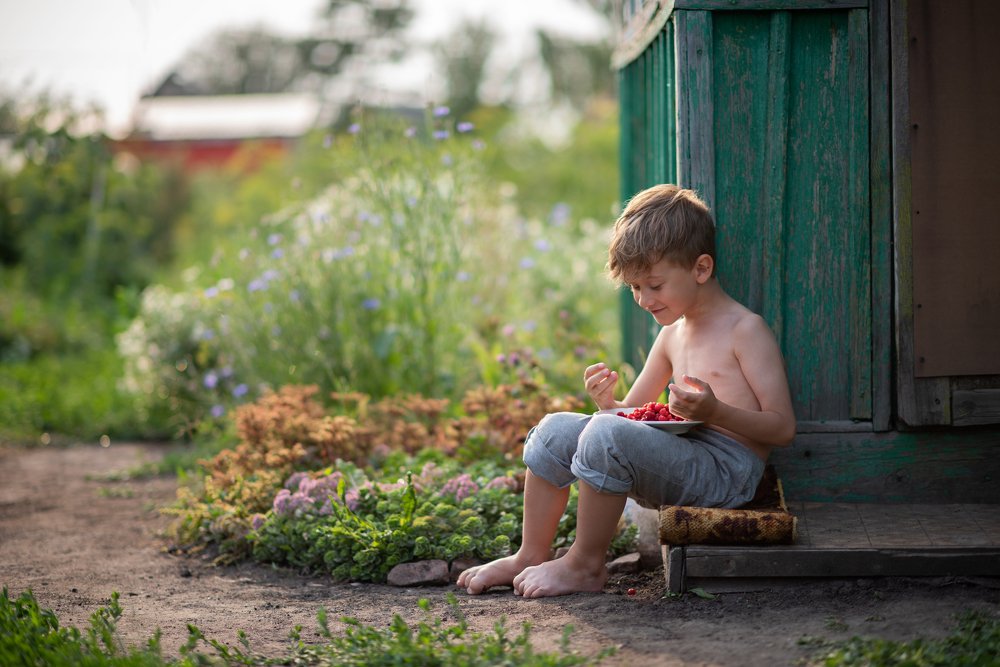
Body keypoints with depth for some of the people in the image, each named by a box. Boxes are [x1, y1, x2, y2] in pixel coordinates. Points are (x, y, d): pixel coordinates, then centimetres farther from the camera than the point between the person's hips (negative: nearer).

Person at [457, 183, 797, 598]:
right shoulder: (672, 334, 19)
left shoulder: (746, 330, -6)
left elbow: (782, 428, -11)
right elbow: (636, 412, 24)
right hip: (681, 458, 9)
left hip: (726, 469, -9)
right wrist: (609, 402, 0)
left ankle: (584, 565, -15)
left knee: (609, 435, -29)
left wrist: (715, 412, -26)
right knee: (556, 429, 2)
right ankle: (530, 557, 4)